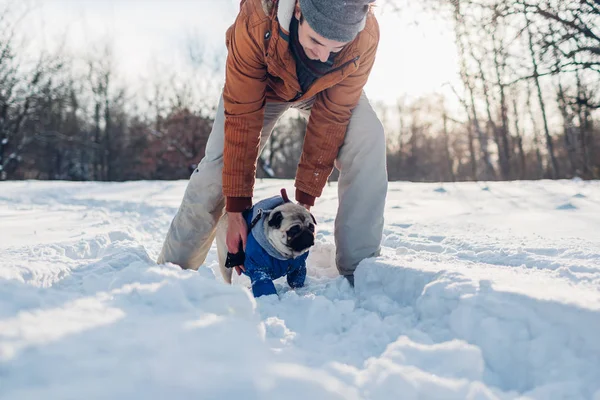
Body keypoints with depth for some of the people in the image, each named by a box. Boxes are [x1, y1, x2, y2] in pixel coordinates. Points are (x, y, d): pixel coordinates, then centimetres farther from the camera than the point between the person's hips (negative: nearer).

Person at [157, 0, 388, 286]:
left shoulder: (366, 36, -37)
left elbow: (330, 120, -28)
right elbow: (241, 120, -35)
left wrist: (304, 201, -26)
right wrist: (236, 209, -32)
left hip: (326, 90, 1)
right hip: (261, 83, 0)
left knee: (367, 141, -26)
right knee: (219, 162, -15)